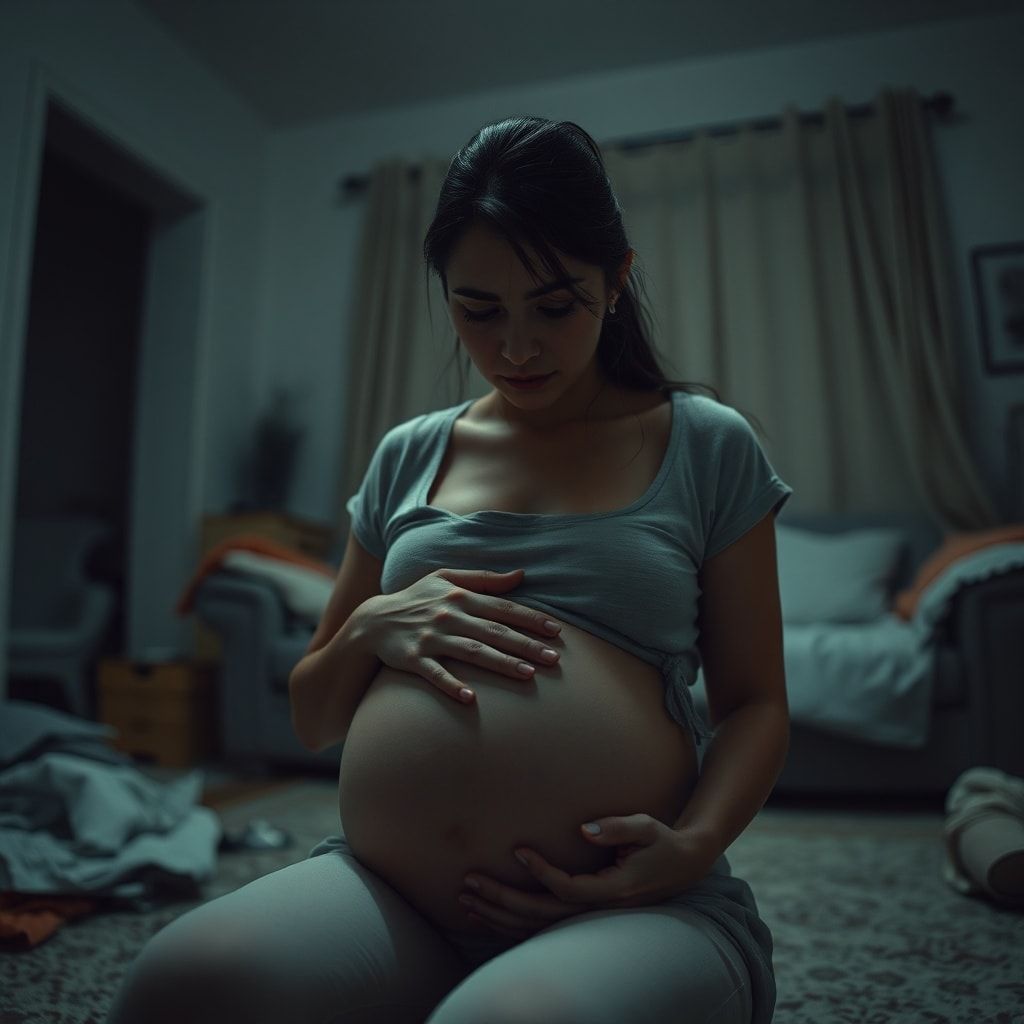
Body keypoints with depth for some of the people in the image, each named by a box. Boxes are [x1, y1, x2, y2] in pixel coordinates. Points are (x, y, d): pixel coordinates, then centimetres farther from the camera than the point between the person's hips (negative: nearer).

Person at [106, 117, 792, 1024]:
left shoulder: (707, 446, 4)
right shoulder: (409, 456, 11)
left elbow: (755, 701, 5)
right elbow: (312, 721, 15)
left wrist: (694, 843, -14)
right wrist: (373, 626, -7)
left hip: (635, 906, -1)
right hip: (382, 886, 3)